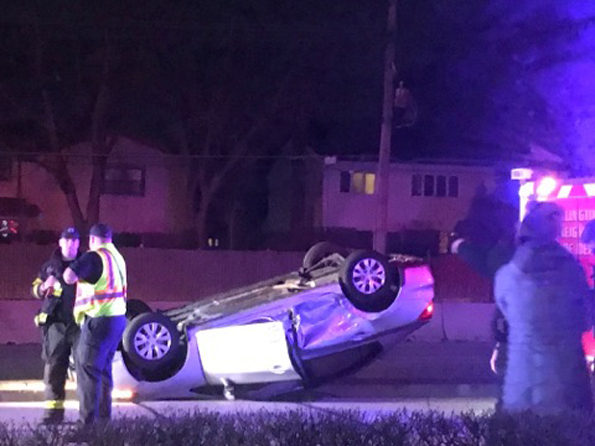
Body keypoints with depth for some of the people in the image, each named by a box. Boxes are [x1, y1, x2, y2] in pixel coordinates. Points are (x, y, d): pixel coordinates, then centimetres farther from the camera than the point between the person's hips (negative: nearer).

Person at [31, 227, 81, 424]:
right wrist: (44, 287, -9)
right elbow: (35, 289, 14)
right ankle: (54, 410, 4)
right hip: (56, 323, 1)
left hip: (79, 323, -1)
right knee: (54, 367, 0)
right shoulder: (50, 266, 12)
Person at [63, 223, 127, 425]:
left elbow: (69, 277, -20)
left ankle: (88, 420, -10)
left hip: (100, 320, -9)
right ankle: (104, 416, 25)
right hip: (117, 318, 9)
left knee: (88, 368, -6)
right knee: (103, 369, 19)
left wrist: (71, 269, 1)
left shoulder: (94, 256, -13)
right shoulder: (118, 257, 14)